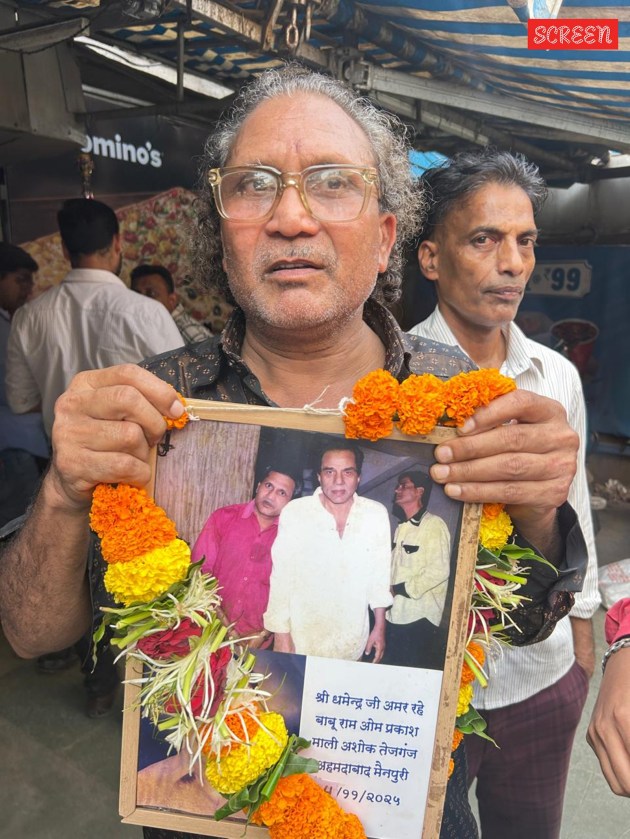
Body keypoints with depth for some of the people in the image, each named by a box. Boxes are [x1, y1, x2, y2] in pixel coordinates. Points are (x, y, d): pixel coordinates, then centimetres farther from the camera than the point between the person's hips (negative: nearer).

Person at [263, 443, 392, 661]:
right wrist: (281, 634, -7)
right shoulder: (294, 512, -14)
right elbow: (281, 577, -8)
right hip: (300, 641, -2)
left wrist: (380, 627, 9)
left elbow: (380, 575, 5)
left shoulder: (377, 514, -6)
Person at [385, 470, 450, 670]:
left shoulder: (434, 525, -11)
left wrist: (400, 589, -13)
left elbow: (439, 570, -18)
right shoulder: (401, 528, 16)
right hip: (396, 615, 8)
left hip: (420, 618, -8)